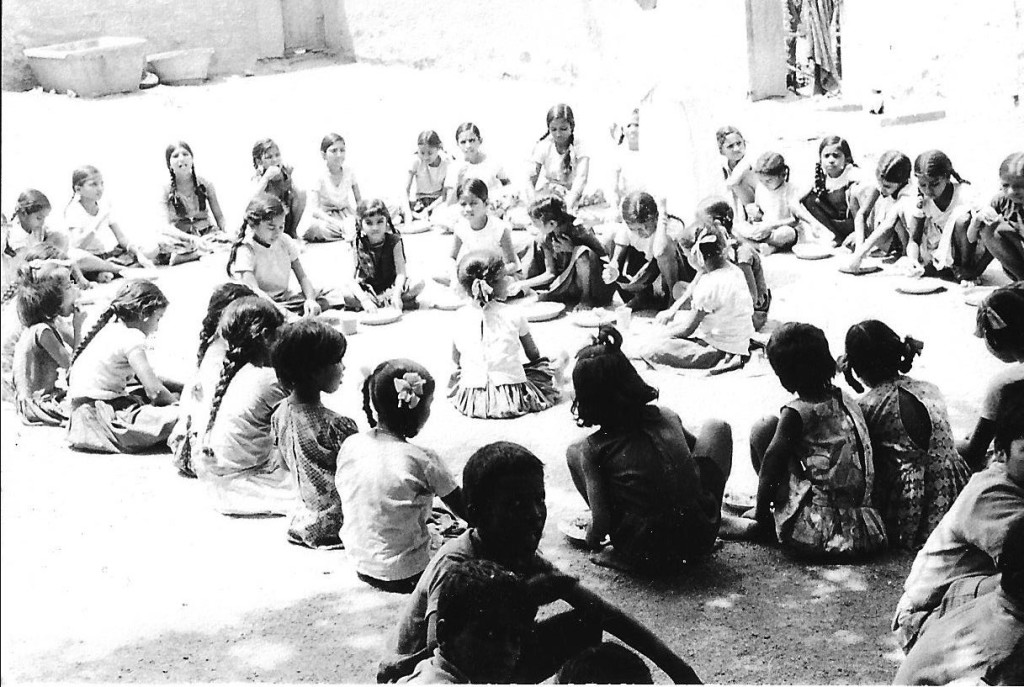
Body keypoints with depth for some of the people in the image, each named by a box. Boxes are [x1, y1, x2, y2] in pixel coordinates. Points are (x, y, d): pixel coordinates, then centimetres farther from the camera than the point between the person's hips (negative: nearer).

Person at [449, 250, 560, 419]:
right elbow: (533, 355, 6)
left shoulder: (460, 317, -2)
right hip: (513, 398, -1)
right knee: (545, 364, 26)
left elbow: (456, 359, 8)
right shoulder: (513, 316, -7)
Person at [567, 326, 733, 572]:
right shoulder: (667, 417, 0)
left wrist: (591, 538, 11)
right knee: (717, 428, 22)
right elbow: (696, 445, 23)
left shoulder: (594, 448, -9)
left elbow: (601, 523, -12)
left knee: (575, 452, 12)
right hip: (701, 540, 2)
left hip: (644, 558, -2)